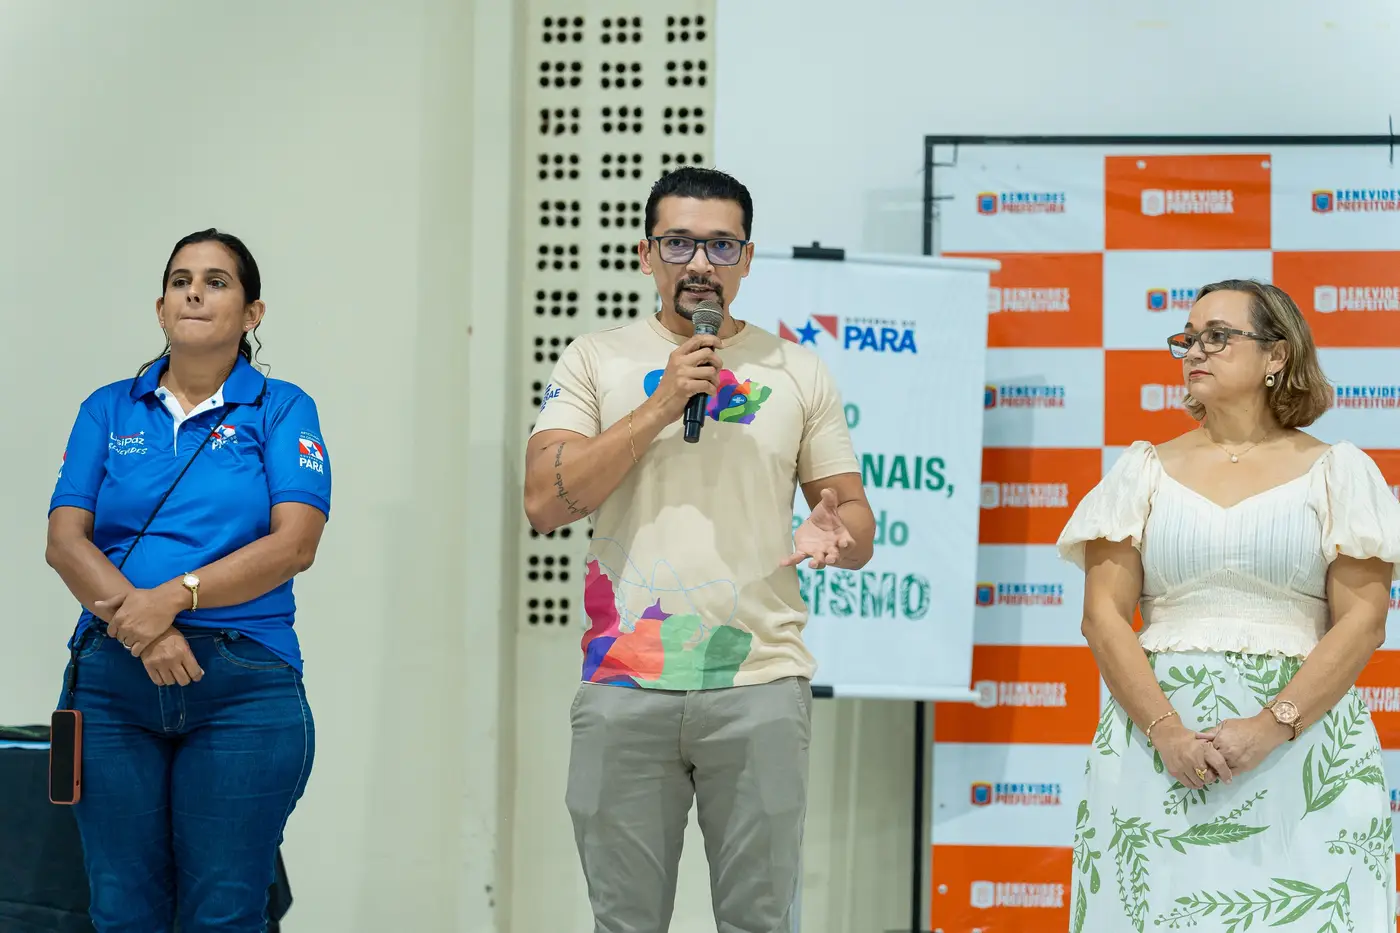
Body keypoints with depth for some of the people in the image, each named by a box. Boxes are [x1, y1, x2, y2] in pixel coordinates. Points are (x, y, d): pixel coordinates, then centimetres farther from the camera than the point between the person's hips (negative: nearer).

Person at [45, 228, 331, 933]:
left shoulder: (282, 410, 6)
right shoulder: (109, 411, 13)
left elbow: (296, 542, -6)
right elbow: (66, 542, 3)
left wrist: (174, 597, -15)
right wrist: (137, 622, -14)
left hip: (244, 682, -2)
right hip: (112, 681, 2)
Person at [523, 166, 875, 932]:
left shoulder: (797, 372, 9)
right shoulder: (596, 361, 6)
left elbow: (857, 520, 9)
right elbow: (544, 503, -5)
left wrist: (834, 536, -16)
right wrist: (660, 406, -11)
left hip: (759, 687, 0)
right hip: (625, 685, 0)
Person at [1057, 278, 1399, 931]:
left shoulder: (1337, 472, 6)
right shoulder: (1146, 471, 11)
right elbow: (1104, 615, 3)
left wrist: (1270, 728, -14)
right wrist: (1166, 731, -11)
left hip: (1302, 749, -1)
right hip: (1156, 734, 1)